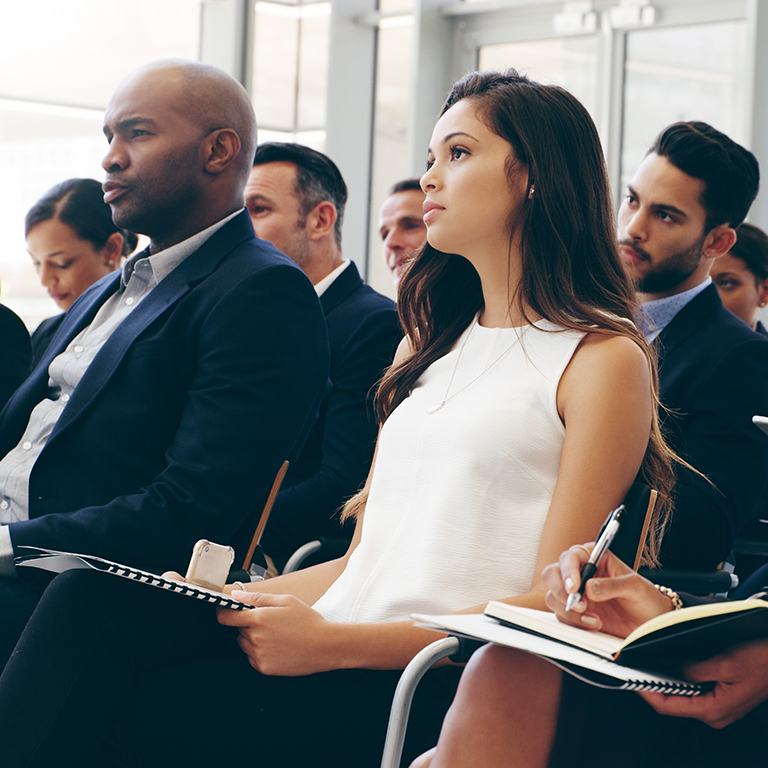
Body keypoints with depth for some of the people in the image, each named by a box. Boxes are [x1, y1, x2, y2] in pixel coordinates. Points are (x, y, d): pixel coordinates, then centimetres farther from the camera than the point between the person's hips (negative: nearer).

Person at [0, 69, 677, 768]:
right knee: (88, 601, -18)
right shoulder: (428, 343, 24)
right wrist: (238, 600, 1)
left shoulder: (605, 359, 0)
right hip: (336, 637, 7)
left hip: (446, 684, -6)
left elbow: (555, 604, -8)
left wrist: (334, 641, -17)